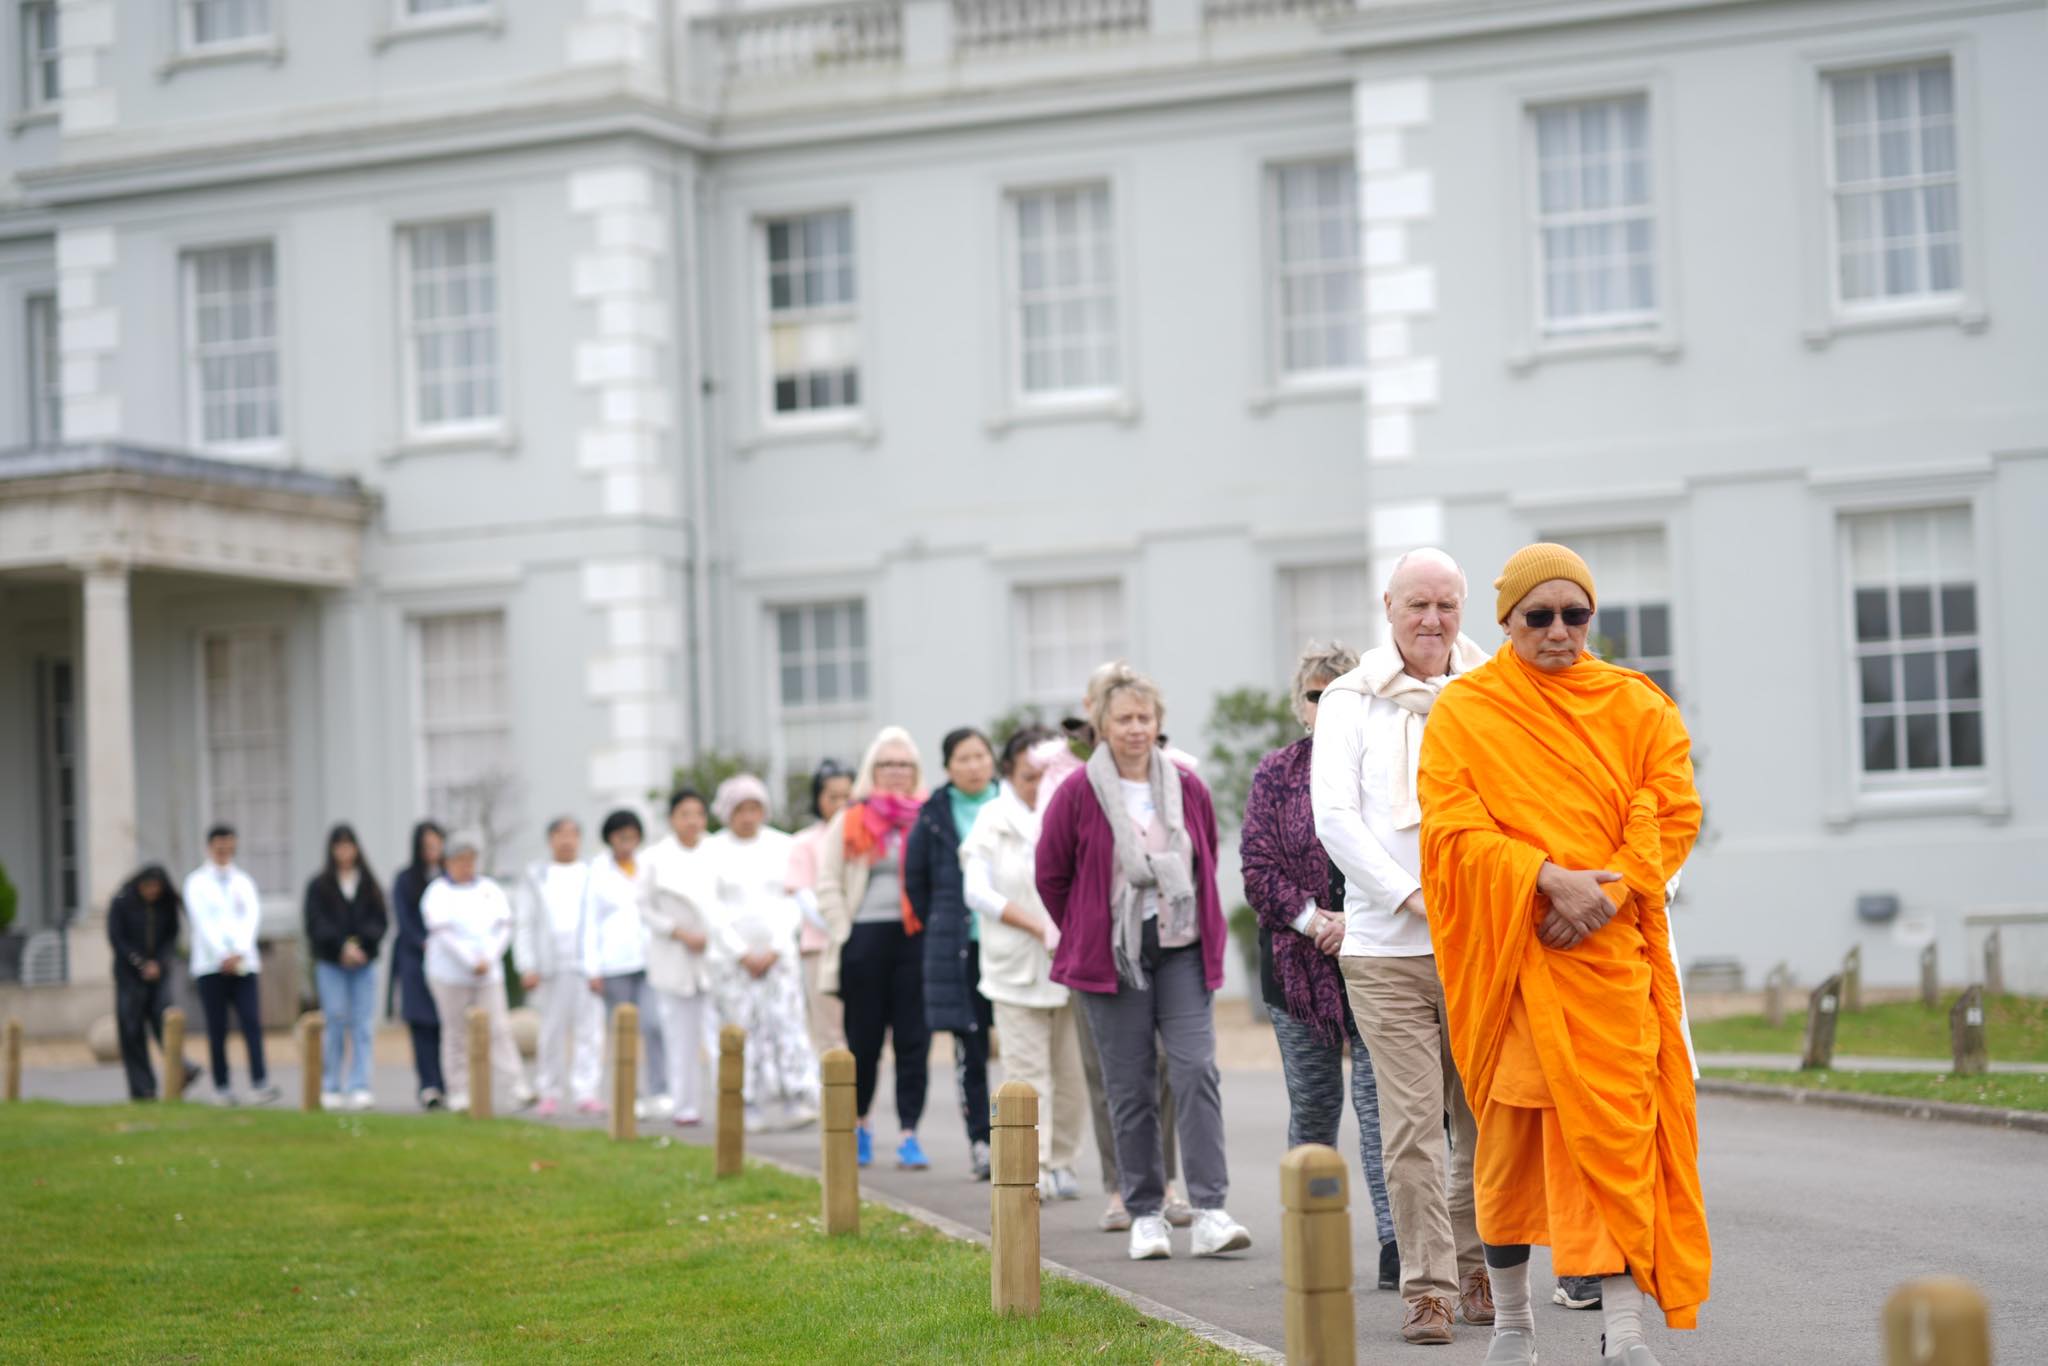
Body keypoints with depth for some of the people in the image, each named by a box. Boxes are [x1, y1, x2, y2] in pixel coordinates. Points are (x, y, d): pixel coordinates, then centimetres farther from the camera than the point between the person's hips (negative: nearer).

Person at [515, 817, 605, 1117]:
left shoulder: (592, 875, 12)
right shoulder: (536, 875, 13)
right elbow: (523, 923, 10)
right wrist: (527, 967, -1)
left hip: (587, 963, 0)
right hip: (550, 964, 0)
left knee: (589, 1028, -6)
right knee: (552, 1031, 2)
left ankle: (585, 1092, -5)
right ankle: (550, 1093, 10)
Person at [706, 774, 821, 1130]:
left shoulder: (782, 846, 8)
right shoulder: (712, 852, 3)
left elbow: (793, 904, 5)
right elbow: (713, 910, -1)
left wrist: (776, 949, -5)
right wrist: (743, 953, -7)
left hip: (778, 950, 1)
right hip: (733, 951, -1)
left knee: (786, 1021, -9)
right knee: (742, 1027, -4)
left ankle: (796, 1101, -14)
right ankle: (751, 1107, 0)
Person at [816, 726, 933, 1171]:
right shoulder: (849, 822, 7)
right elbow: (828, 885, 6)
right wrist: (844, 932, -3)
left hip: (915, 938, 0)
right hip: (865, 940, 0)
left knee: (914, 1039, -2)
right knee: (864, 1038, 6)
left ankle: (909, 1135, -1)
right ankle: (859, 1125, 23)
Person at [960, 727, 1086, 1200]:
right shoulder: (993, 821, 1)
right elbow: (978, 891, -8)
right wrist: (1040, 928, -14)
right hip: (1017, 965, -2)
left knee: (1074, 1072, 3)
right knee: (1028, 1070, -5)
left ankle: (1061, 1162, 13)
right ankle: (1033, 1167, -4)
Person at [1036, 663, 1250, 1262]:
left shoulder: (1187, 788, 5)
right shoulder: (1078, 794, -4)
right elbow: (1051, 875, 5)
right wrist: (1086, 936, 9)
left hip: (1182, 951, 2)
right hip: (1113, 959, -2)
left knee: (1197, 1069, -10)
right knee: (1130, 1089, 2)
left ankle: (1210, 1211, -11)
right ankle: (1144, 1216, 11)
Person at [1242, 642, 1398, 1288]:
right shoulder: (1276, 775, 9)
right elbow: (1259, 869, 2)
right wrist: (1315, 919, -11)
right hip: (1300, 962, 2)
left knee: (1380, 1096, -10)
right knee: (1312, 1106, 9)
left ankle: (1394, 1238, -15)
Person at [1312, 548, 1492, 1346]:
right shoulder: (1351, 702, 5)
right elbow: (1334, 815, -2)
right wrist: (1410, 896, -11)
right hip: (1385, 947, -1)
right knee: (1411, 1123, -5)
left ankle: (1478, 1271, 22)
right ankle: (1427, 1286, 2)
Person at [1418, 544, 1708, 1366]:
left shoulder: (1636, 706, 9)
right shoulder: (1463, 713, 4)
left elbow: (1672, 812, 2)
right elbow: (1455, 828, -7)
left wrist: (1606, 894, -13)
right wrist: (1549, 878, -20)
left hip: (1609, 950, 1)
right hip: (1507, 951, 0)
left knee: (1614, 1122, -8)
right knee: (1510, 1130, 5)